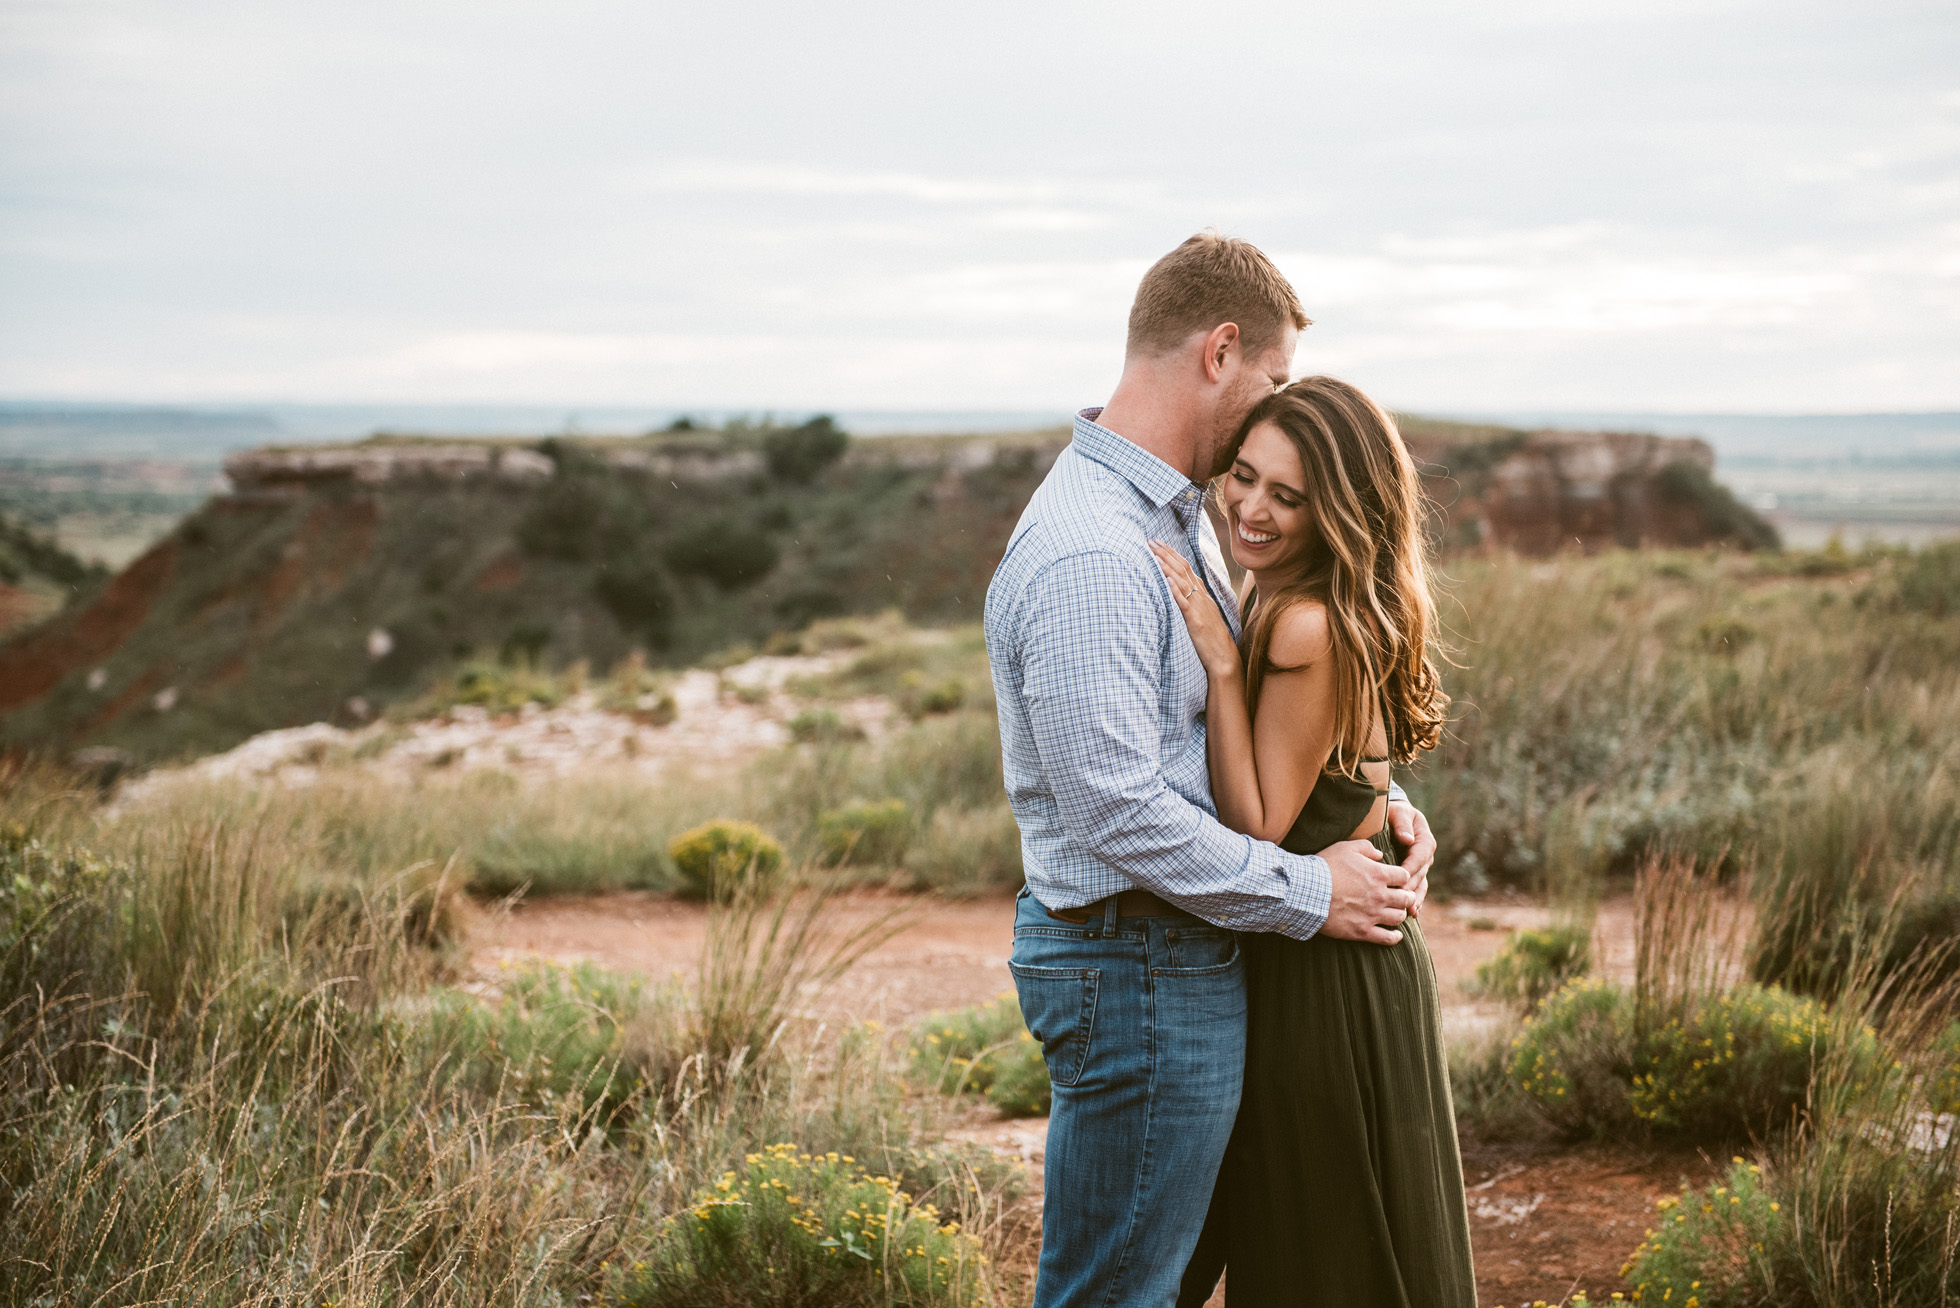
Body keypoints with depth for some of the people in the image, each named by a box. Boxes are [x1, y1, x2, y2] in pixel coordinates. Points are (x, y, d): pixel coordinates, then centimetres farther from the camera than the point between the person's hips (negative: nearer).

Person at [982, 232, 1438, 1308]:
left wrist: (1375, 796, 5)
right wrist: (1306, 893, -18)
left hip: (1184, 957, 10)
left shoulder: (1180, 515, 12)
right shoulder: (1089, 556, -23)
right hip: (1136, 969, -10)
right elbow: (1118, 811, -27)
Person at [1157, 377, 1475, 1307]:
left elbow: (1259, 830, -23)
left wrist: (1221, 665, -26)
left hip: (1325, 984, -9)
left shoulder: (1311, 628, -25)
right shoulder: (1270, 598, 5)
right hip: (1301, 960, 9)